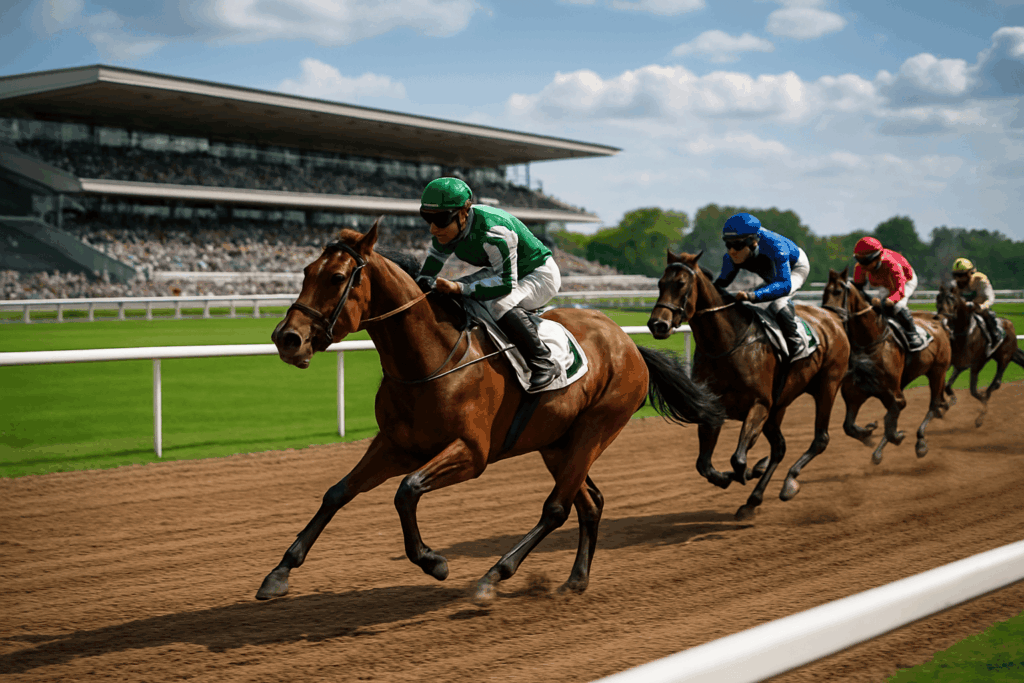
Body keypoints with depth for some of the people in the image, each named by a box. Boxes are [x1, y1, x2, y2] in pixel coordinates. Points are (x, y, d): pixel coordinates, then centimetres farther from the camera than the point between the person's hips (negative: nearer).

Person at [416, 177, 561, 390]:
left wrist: (461, 288, -41)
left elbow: (507, 283, -35)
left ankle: (543, 363, -24)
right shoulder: (452, 225, -12)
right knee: (447, 296, 0)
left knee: (500, 303, -36)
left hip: (540, 276, -9)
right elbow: (436, 254, 9)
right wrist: (421, 285, -6)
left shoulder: (493, 232, -37)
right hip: (501, 272, 9)